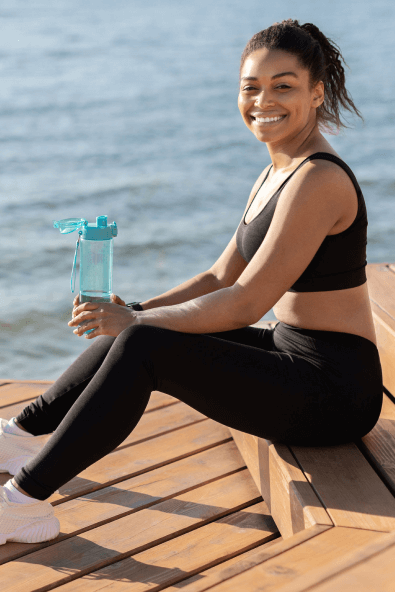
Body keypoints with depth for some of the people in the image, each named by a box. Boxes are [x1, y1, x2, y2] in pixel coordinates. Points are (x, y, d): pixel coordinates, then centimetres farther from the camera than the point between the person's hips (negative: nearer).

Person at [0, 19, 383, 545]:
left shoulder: (319, 180, -19)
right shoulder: (277, 174, 11)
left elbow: (243, 304, -21)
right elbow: (221, 278, 13)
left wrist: (133, 321, -11)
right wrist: (134, 313, 1)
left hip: (334, 390, -9)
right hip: (294, 354, 9)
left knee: (142, 348, -20)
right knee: (134, 334, 4)